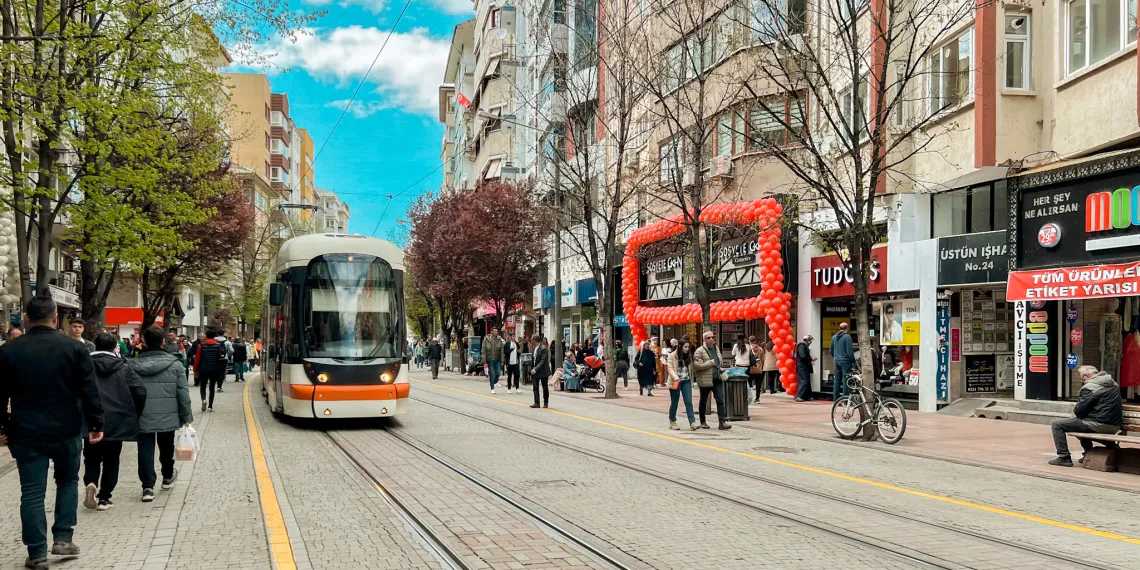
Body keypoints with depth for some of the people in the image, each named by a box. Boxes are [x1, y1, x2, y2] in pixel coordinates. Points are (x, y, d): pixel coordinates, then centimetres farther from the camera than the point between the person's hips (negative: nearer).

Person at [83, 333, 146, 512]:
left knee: (91, 458, 14)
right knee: (111, 460, 11)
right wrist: (135, 413, 10)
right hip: (117, 421, 0)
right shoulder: (123, 367, 1)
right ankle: (104, 497, 7)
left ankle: (90, 483, -13)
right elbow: (141, 391, -5)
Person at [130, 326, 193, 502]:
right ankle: (168, 476, 39)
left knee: (145, 450, 3)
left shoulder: (133, 365, -2)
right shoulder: (174, 364, -7)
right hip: (167, 417, 1)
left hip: (143, 418, 0)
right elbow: (183, 393, -5)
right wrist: (186, 416, 4)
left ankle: (148, 487, -4)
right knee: (166, 448, 20)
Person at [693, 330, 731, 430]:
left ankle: (722, 422, -6)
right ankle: (703, 422, 20)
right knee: (703, 401, 8)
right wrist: (710, 363, -15)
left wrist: (719, 369, 7)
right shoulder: (699, 351, -9)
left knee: (720, 400, -4)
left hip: (717, 379, 5)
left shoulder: (716, 348, 13)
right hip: (705, 380, -5)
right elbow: (696, 365, -18)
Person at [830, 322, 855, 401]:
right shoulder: (847, 337, -11)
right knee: (846, 380, -4)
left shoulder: (834, 337, 10)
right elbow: (849, 351, -13)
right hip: (845, 360, -7)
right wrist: (853, 361, -4)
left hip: (837, 361, 7)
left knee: (836, 380, 10)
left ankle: (835, 398, 11)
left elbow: (831, 350, 17)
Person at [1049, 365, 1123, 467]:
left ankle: (1064, 457, -2)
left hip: (1099, 425, -9)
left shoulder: (1090, 388, -13)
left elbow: (1079, 411, -15)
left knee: (1057, 424, -2)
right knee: (1083, 421, 38)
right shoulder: (1113, 384, 14)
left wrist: (1074, 408, 8)